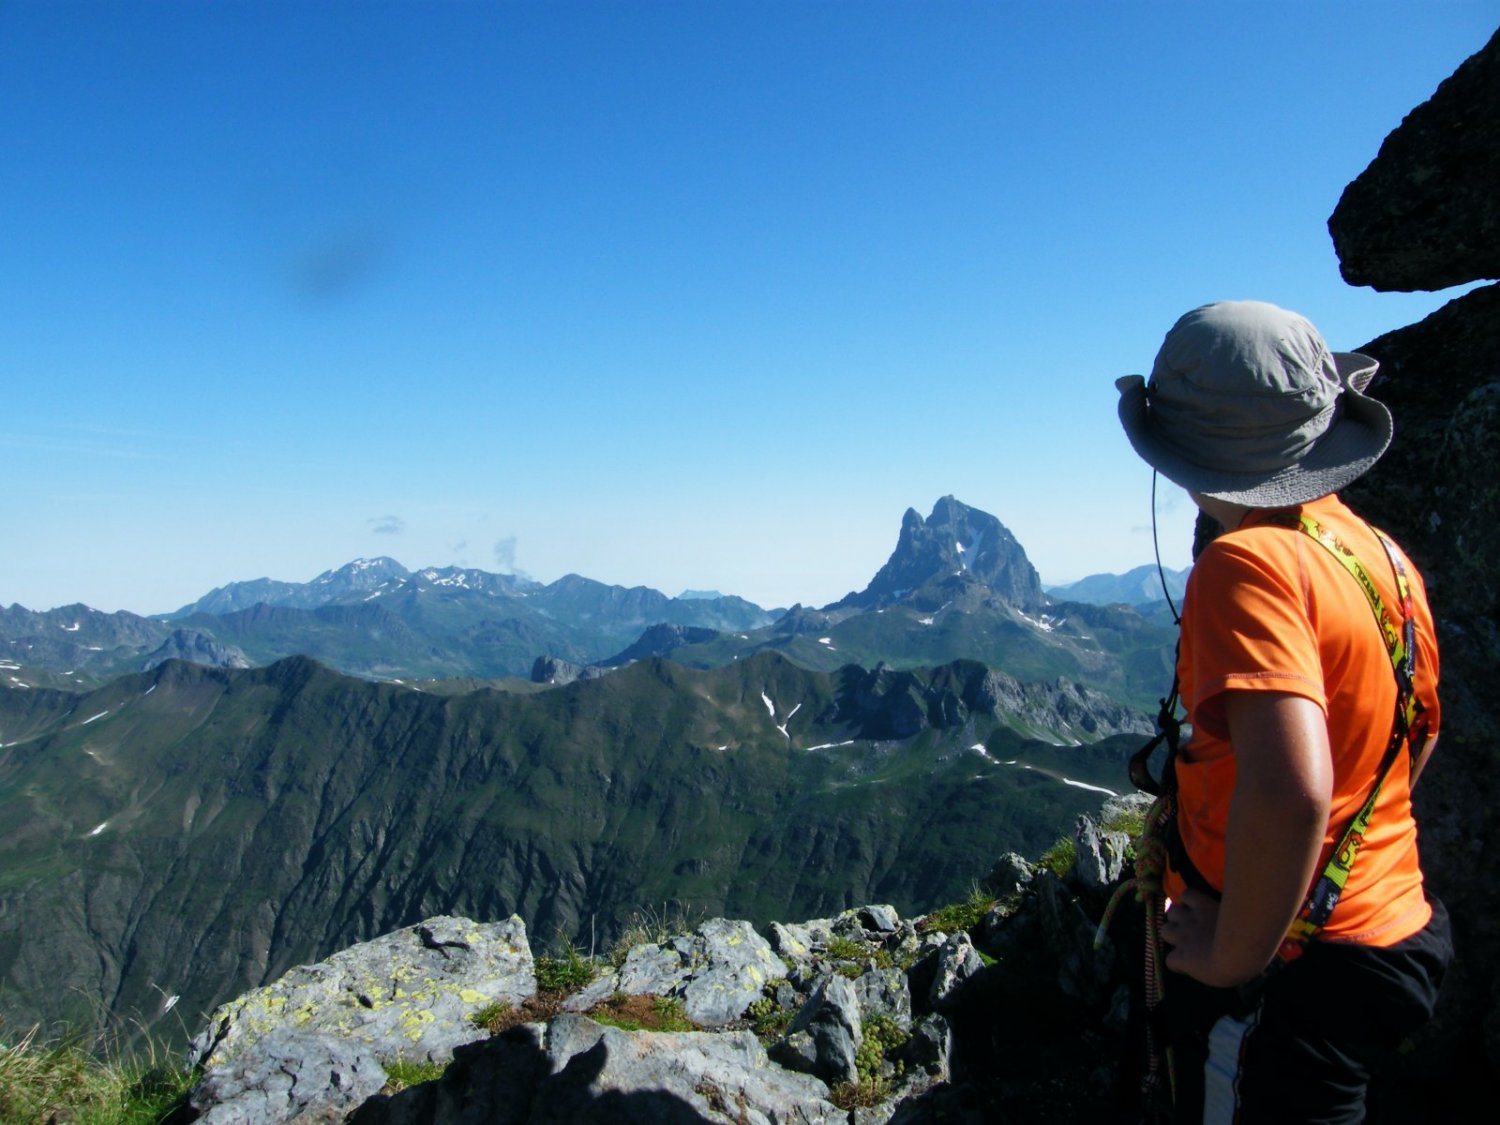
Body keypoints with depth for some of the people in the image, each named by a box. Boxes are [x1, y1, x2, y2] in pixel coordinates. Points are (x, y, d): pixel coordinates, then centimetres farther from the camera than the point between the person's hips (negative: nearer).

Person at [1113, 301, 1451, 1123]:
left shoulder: (1250, 565, -25)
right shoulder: (1383, 556, 2)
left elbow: (1289, 789, -37)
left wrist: (1232, 957, -23)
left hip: (1292, 967, -8)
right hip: (1397, 925, 9)